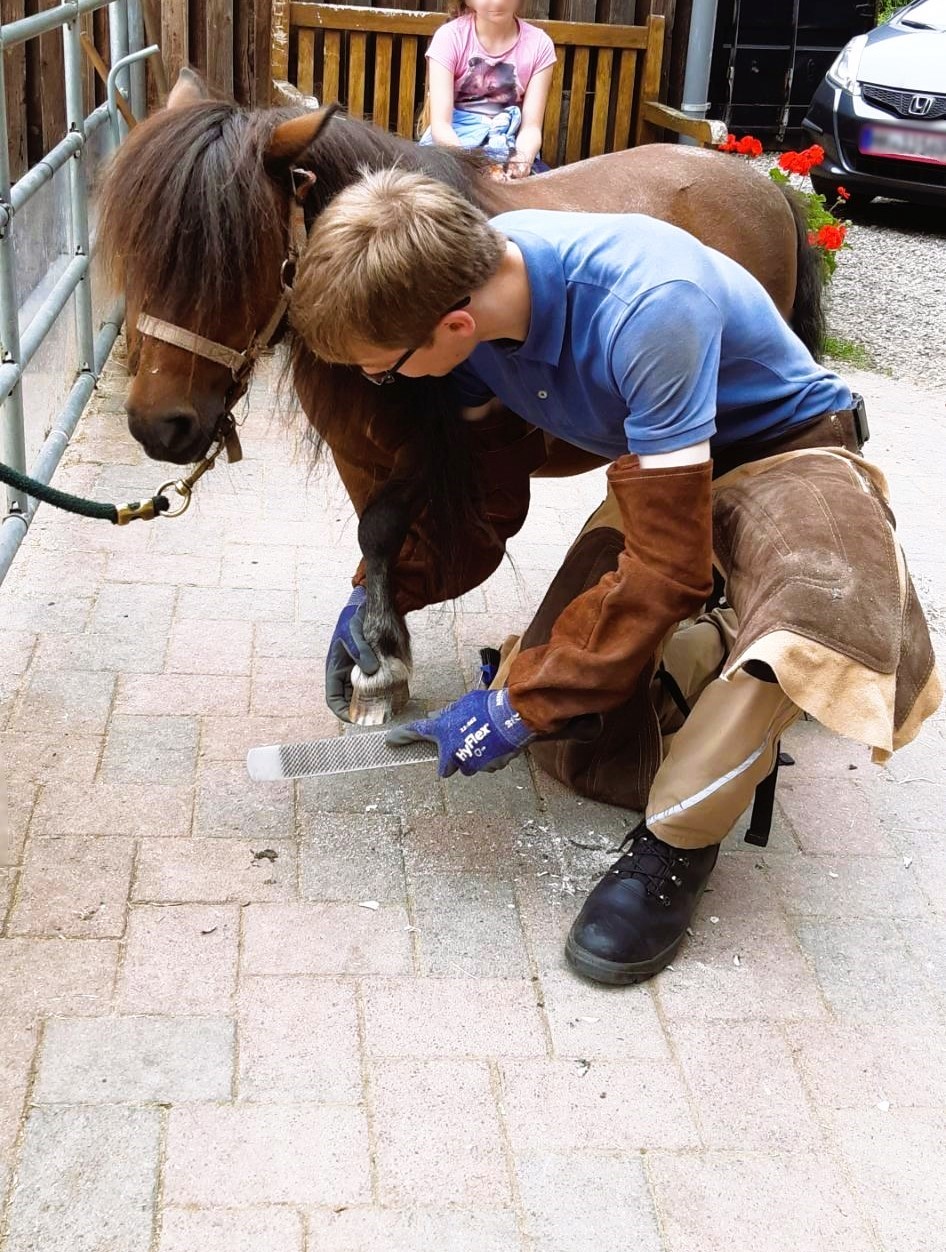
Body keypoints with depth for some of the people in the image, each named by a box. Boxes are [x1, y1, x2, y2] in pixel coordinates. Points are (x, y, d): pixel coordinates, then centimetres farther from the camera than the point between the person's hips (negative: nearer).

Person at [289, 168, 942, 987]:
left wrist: (522, 703, -27)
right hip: (657, 472, 6)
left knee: (828, 605, -42)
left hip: (784, 449, -6)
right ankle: (717, 648, 19)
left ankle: (676, 842, -20)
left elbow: (665, 566, -34)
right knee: (569, 740, -9)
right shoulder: (462, 274, -17)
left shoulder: (647, 307, -38)